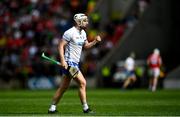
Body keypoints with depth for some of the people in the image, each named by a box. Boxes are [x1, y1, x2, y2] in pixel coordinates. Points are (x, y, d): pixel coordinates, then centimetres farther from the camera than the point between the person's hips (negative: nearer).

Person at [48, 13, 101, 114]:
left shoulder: (83, 33, 13)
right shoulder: (70, 32, -13)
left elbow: (86, 46, 21)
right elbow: (61, 46, -14)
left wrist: (95, 41, 4)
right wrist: (63, 60, -23)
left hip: (75, 63, 9)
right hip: (69, 63, -9)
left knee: (64, 87, 12)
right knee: (82, 83, -13)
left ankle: (52, 108, 18)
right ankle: (85, 108, -8)